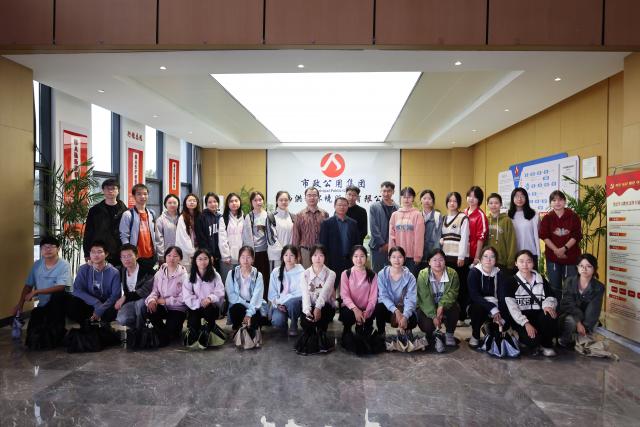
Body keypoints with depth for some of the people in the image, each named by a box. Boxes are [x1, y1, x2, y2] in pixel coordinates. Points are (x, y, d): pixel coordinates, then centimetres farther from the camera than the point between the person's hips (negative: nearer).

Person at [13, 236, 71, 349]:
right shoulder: (37, 265, 1)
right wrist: (20, 304, -1)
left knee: (58, 294, -39)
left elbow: (60, 287, -26)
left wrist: (36, 292, -26)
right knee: (32, 340, -8)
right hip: (43, 305, 4)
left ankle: (57, 329, -15)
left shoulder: (64, 265, -16)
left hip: (59, 303, -4)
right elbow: (28, 285, 8)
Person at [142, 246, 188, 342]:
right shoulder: (159, 273, 3)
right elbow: (155, 291, -1)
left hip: (177, 309, -4)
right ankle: (163, 333, -2)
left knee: (170, 329, -22)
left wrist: (165, 301, -16)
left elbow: (183, 298, -17)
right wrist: (152, 299, -23)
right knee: (146, 309, -24)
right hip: (162, 308, 4)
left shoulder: (184, 276, -12)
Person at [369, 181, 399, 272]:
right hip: (378, 247, -1)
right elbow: (374, 228, -3)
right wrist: (382, 244, -8)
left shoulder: (397, 208, 4)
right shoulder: (374, 207, 1)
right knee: (376, 272, 3)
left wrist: (390, 244, -8)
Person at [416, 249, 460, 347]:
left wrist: (442, 306, -35)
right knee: (427, 325, -25)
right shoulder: (423, 275, -17)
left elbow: (452, 293, -18)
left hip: (445, 306, 2)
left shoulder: (452, 274, -10)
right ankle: (430, 334, 16)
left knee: (455, 307, -29)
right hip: (427, 308, -2)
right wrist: (434, 316, -30)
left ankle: (449, 334, -3)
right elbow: (425, 298, -22)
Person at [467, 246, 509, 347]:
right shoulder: (474, 272, -12)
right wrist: (492, 308, -35)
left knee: (506, 322, -24)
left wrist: (501, 316, -26)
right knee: (478, 307, -36)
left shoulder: (499, 274, -1)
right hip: (477, 305, -3)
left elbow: (503, 297, -11)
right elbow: (474, 295, -24)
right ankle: (475, 336, -9)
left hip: (495, 306, 3)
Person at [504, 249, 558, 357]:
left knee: (549, 315, -32)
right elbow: (512, 307, -10)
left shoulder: (541, 280, 11)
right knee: (532, 339, -31)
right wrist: (526, 323, -22)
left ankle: (546, 344, -5)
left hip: (538, 315, 3)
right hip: (521, 318, -3)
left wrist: (548, 305, -19)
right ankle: (533, 343, 9)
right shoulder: (512, 281, -1)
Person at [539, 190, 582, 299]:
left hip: (570, 256, -1)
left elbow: (576, 235, -6)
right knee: (555, 286, 9)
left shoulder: (573, 216, 0)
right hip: (552, 257, 1)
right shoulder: (547, 218, 2)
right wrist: (556, 250, -15)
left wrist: (564, 248, -18)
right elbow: (544, 236, -5)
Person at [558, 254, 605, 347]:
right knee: (570, 321, -34)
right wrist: (578, 323, -27)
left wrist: (585, 326, -27)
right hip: (568, 314, -2)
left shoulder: (599, 287, -6)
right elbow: (568, 304, -15)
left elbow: (593, 310, -14)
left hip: (585, 318, 2)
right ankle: (564, 342, -7)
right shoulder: (569, 282, -8)